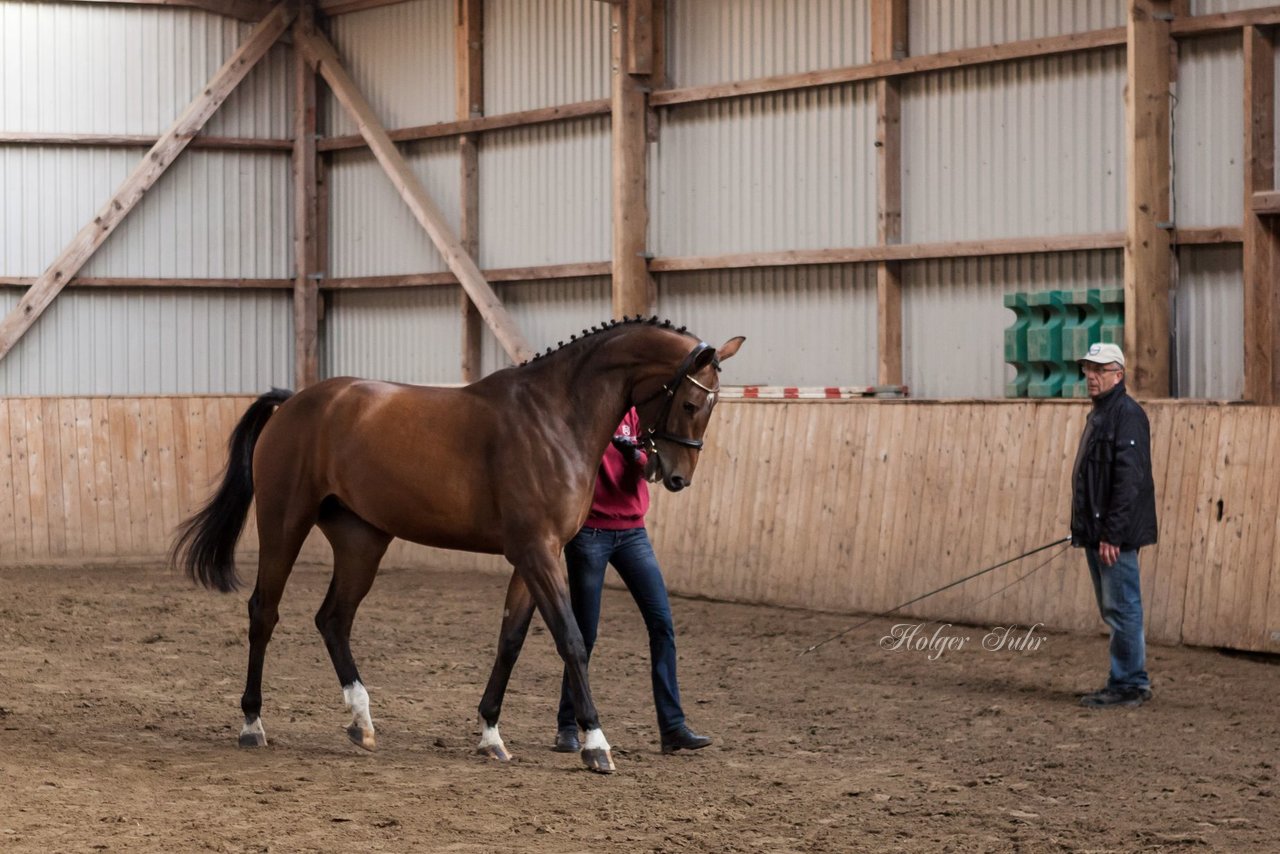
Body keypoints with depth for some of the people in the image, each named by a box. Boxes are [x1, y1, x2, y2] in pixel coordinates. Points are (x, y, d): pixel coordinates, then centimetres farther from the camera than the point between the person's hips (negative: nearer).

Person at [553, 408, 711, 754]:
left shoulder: (633, 412, 8)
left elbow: (646, 466, -3)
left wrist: (635, 455, -24)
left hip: (632, 530, 4)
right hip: (588, 531, -4)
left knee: (662, 623, -3)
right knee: (585, 632, 0)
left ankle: (672, 727, 0)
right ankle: (568, 726, 14)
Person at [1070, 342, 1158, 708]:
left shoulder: (1127, 414, -14)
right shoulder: (1099, 414, 18)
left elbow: (1128, 480, -21)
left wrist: (1112, 534, -23)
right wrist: (1086, 529, 18)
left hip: (1116, 536, -10)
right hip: (1098, 533, 10)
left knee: (1122, 608, -6)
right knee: (1114, 610, 14)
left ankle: (1129, 685, -1)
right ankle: (1128, 683, 20)